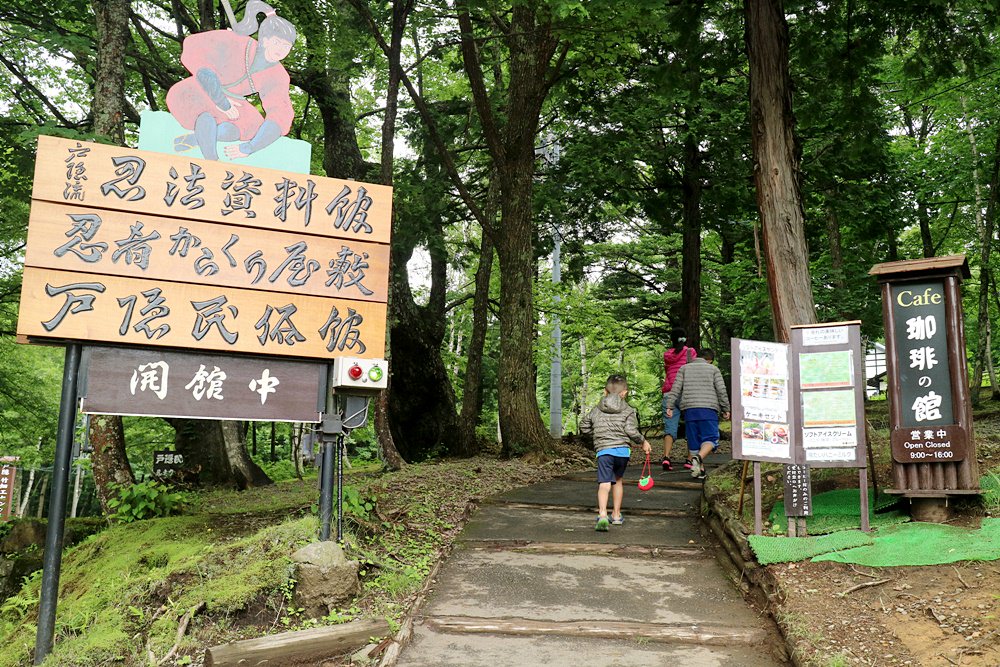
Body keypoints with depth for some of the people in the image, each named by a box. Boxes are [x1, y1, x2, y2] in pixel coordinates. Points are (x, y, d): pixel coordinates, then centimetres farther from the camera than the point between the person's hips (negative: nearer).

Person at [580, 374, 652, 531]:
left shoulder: (596, 410, 14)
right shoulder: (628, 410, 7)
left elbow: (583, 426, 22)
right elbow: (631, 431, -5)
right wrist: (643, 442, 10)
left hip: (604, 450, -1)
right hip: (623, 450, 1)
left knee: (604, 484, -8)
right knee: (617, 480, 22)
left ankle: (602, 515, -30)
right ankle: (616, 514, 30)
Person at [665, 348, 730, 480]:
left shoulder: (684, 368, 16)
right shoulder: (713, 370, 12)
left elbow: (676, 388, 7)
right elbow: (721, 391, 6)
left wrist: (670, 406, 6)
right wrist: (725, 409, 13)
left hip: (689, 410, 3)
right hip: (708, 409, -2)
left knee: (693, 440, 10)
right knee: (710, 439, -6)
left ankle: (700, 470, 11)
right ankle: (699, 457, -33)